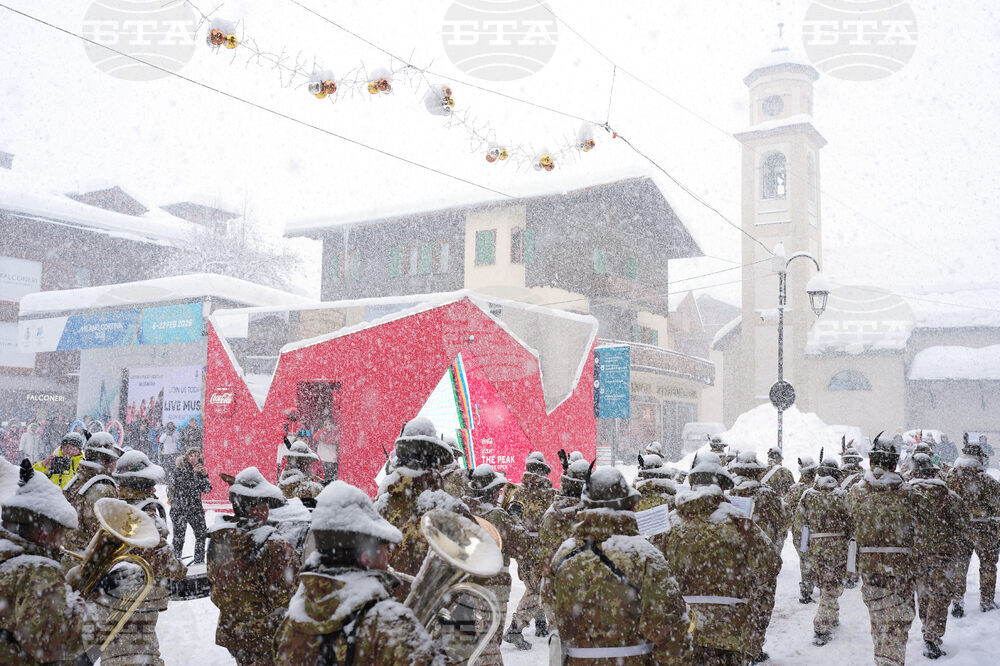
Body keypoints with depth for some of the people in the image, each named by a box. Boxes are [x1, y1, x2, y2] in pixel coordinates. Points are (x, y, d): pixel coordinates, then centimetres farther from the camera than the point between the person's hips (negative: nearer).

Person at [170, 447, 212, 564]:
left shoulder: (199, 469, 8)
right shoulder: (179, 467, -3)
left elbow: (207, 489, 5)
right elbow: (180, 483, -19)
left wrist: (205, 475, -8)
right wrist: (193, 472, -24)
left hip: (196, 507, 5)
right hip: (179, 508, -4)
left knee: (202, 533, 3)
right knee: (179, 535, -5)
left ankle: (199, 560, 15)